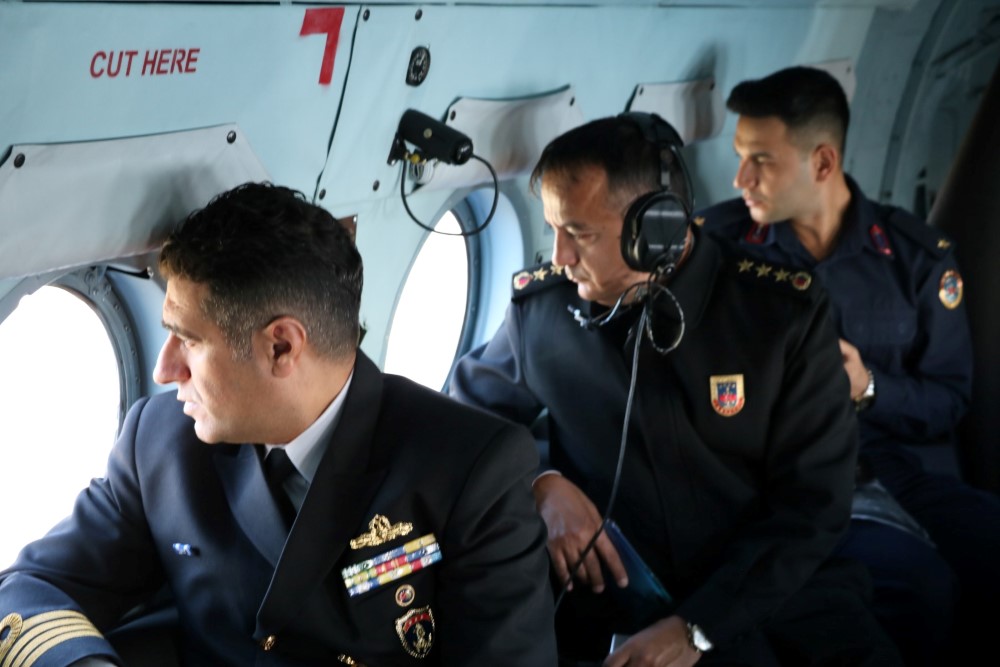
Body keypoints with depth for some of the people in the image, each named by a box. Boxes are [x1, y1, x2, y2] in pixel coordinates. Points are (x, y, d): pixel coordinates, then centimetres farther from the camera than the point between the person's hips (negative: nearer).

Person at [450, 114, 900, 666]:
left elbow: (812, 504, -6)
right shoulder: (543, 308, -2)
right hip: (621, 605, 0)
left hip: (774, 589, 0)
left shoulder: (784, 313, -5)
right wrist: (542, 485, -7)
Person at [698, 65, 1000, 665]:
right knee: (920, 582, -31)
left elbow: (948, 402, 9)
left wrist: (869, 387, -9)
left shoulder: (918, 255, 6)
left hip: (886, 466, 4)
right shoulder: (718, 242, -1)